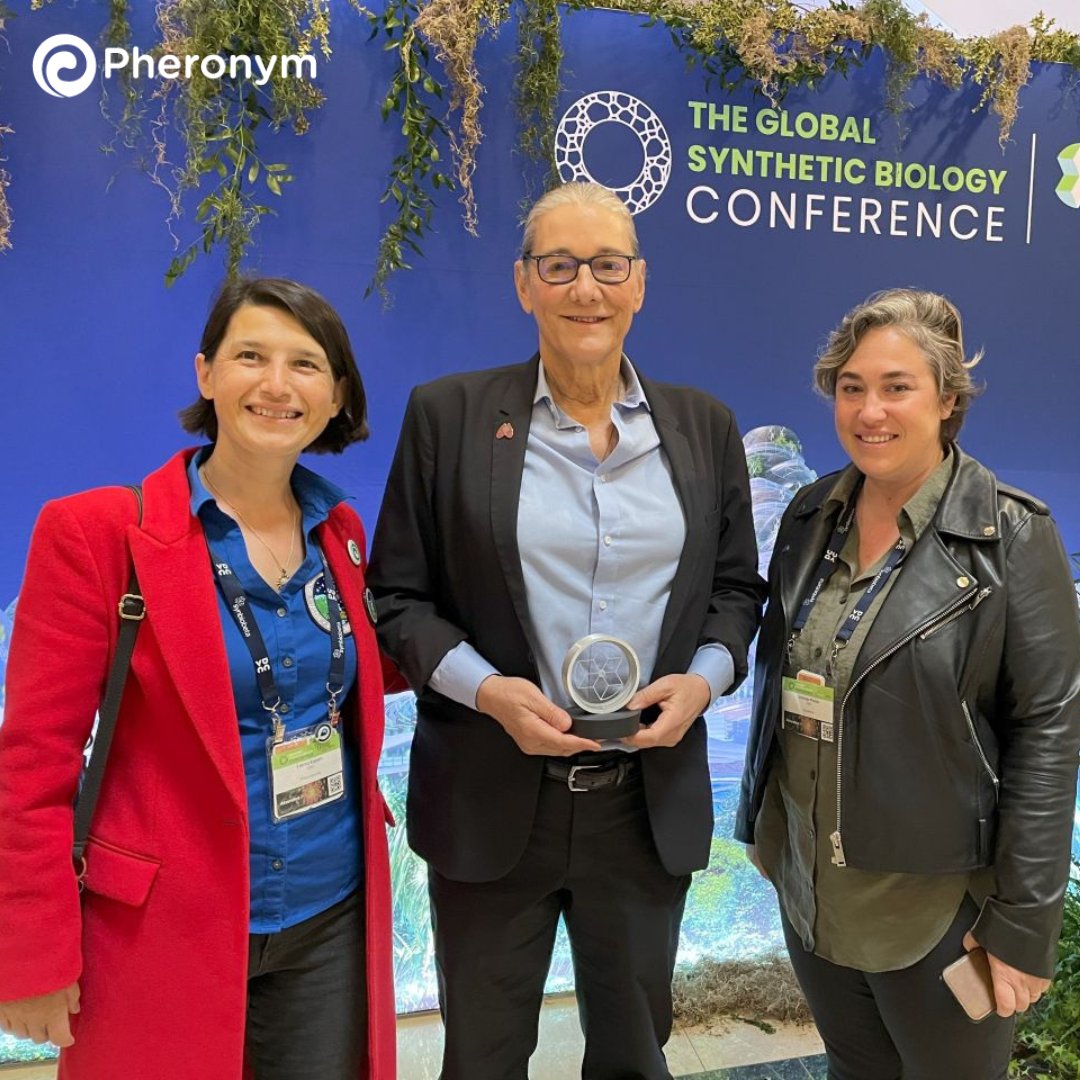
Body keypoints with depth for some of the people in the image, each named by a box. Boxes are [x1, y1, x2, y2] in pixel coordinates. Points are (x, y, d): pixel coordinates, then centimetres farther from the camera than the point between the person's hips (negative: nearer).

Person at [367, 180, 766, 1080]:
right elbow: (397, 594, -3)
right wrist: (484, 687, -18)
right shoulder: (447, 414, -5)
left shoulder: (704, 426, 3)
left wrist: (706, 676, -10)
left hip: (652, 801, 2)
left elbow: (737, 586, 9)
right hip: (492, 802, -1)